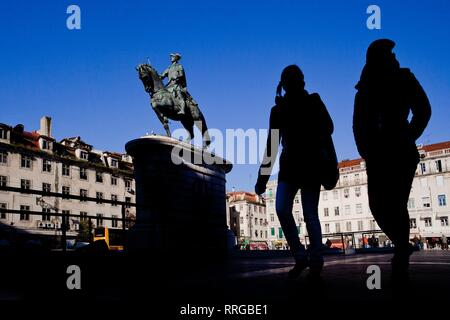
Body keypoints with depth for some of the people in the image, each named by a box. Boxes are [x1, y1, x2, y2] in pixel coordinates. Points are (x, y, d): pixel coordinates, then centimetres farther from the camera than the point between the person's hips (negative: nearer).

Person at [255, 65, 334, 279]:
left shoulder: (313, 102, 5)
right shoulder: (278, 110, 10)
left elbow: (327, 129, -9)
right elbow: (272, 145, 9)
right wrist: (263, 176, 4)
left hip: (311, 166, -2)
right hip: (289, 167, 3)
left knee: (310, 215, -5)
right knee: (282, 209, -13)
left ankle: (315, 263, 5)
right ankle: (300, 257, 2)